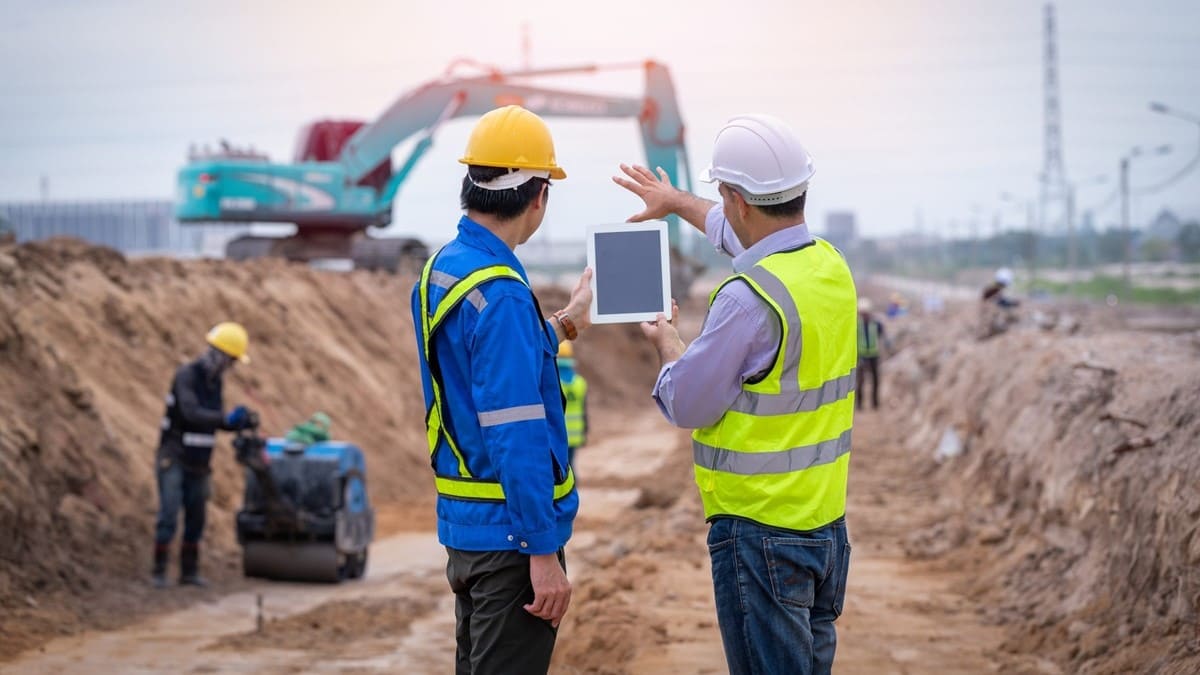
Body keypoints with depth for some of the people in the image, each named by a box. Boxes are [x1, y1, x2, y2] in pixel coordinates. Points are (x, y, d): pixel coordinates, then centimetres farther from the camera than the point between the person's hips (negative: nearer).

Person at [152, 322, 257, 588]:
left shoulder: (214, 381, 8)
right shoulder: (186, 375, -19)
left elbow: (215, 422, 14)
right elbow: (191, 414, -35)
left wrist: (244, 423, -5)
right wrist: (227, 419, -45)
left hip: (197, 465, 7)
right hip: (172, 461, -7)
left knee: (196, 520, 7)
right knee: (169, 517, -13)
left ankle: (189, 571, 16)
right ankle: (159, 572, -4)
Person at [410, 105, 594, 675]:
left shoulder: (438, 271, 7)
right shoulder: (501, 295, -21)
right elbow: (516, 437, -24)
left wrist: (559, 327, 31)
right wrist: (543, 553, -21)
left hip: (462, 521, 9)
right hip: (509, 533, -9)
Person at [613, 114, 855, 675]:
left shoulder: (749, 297, -22)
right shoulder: (831, 266, 5)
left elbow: (686, 405, -13)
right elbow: (743, 236, 27)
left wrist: (667, 344, 7)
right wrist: (677, 201, 42)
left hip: (760, 529, -8)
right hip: (827, 520, 8)